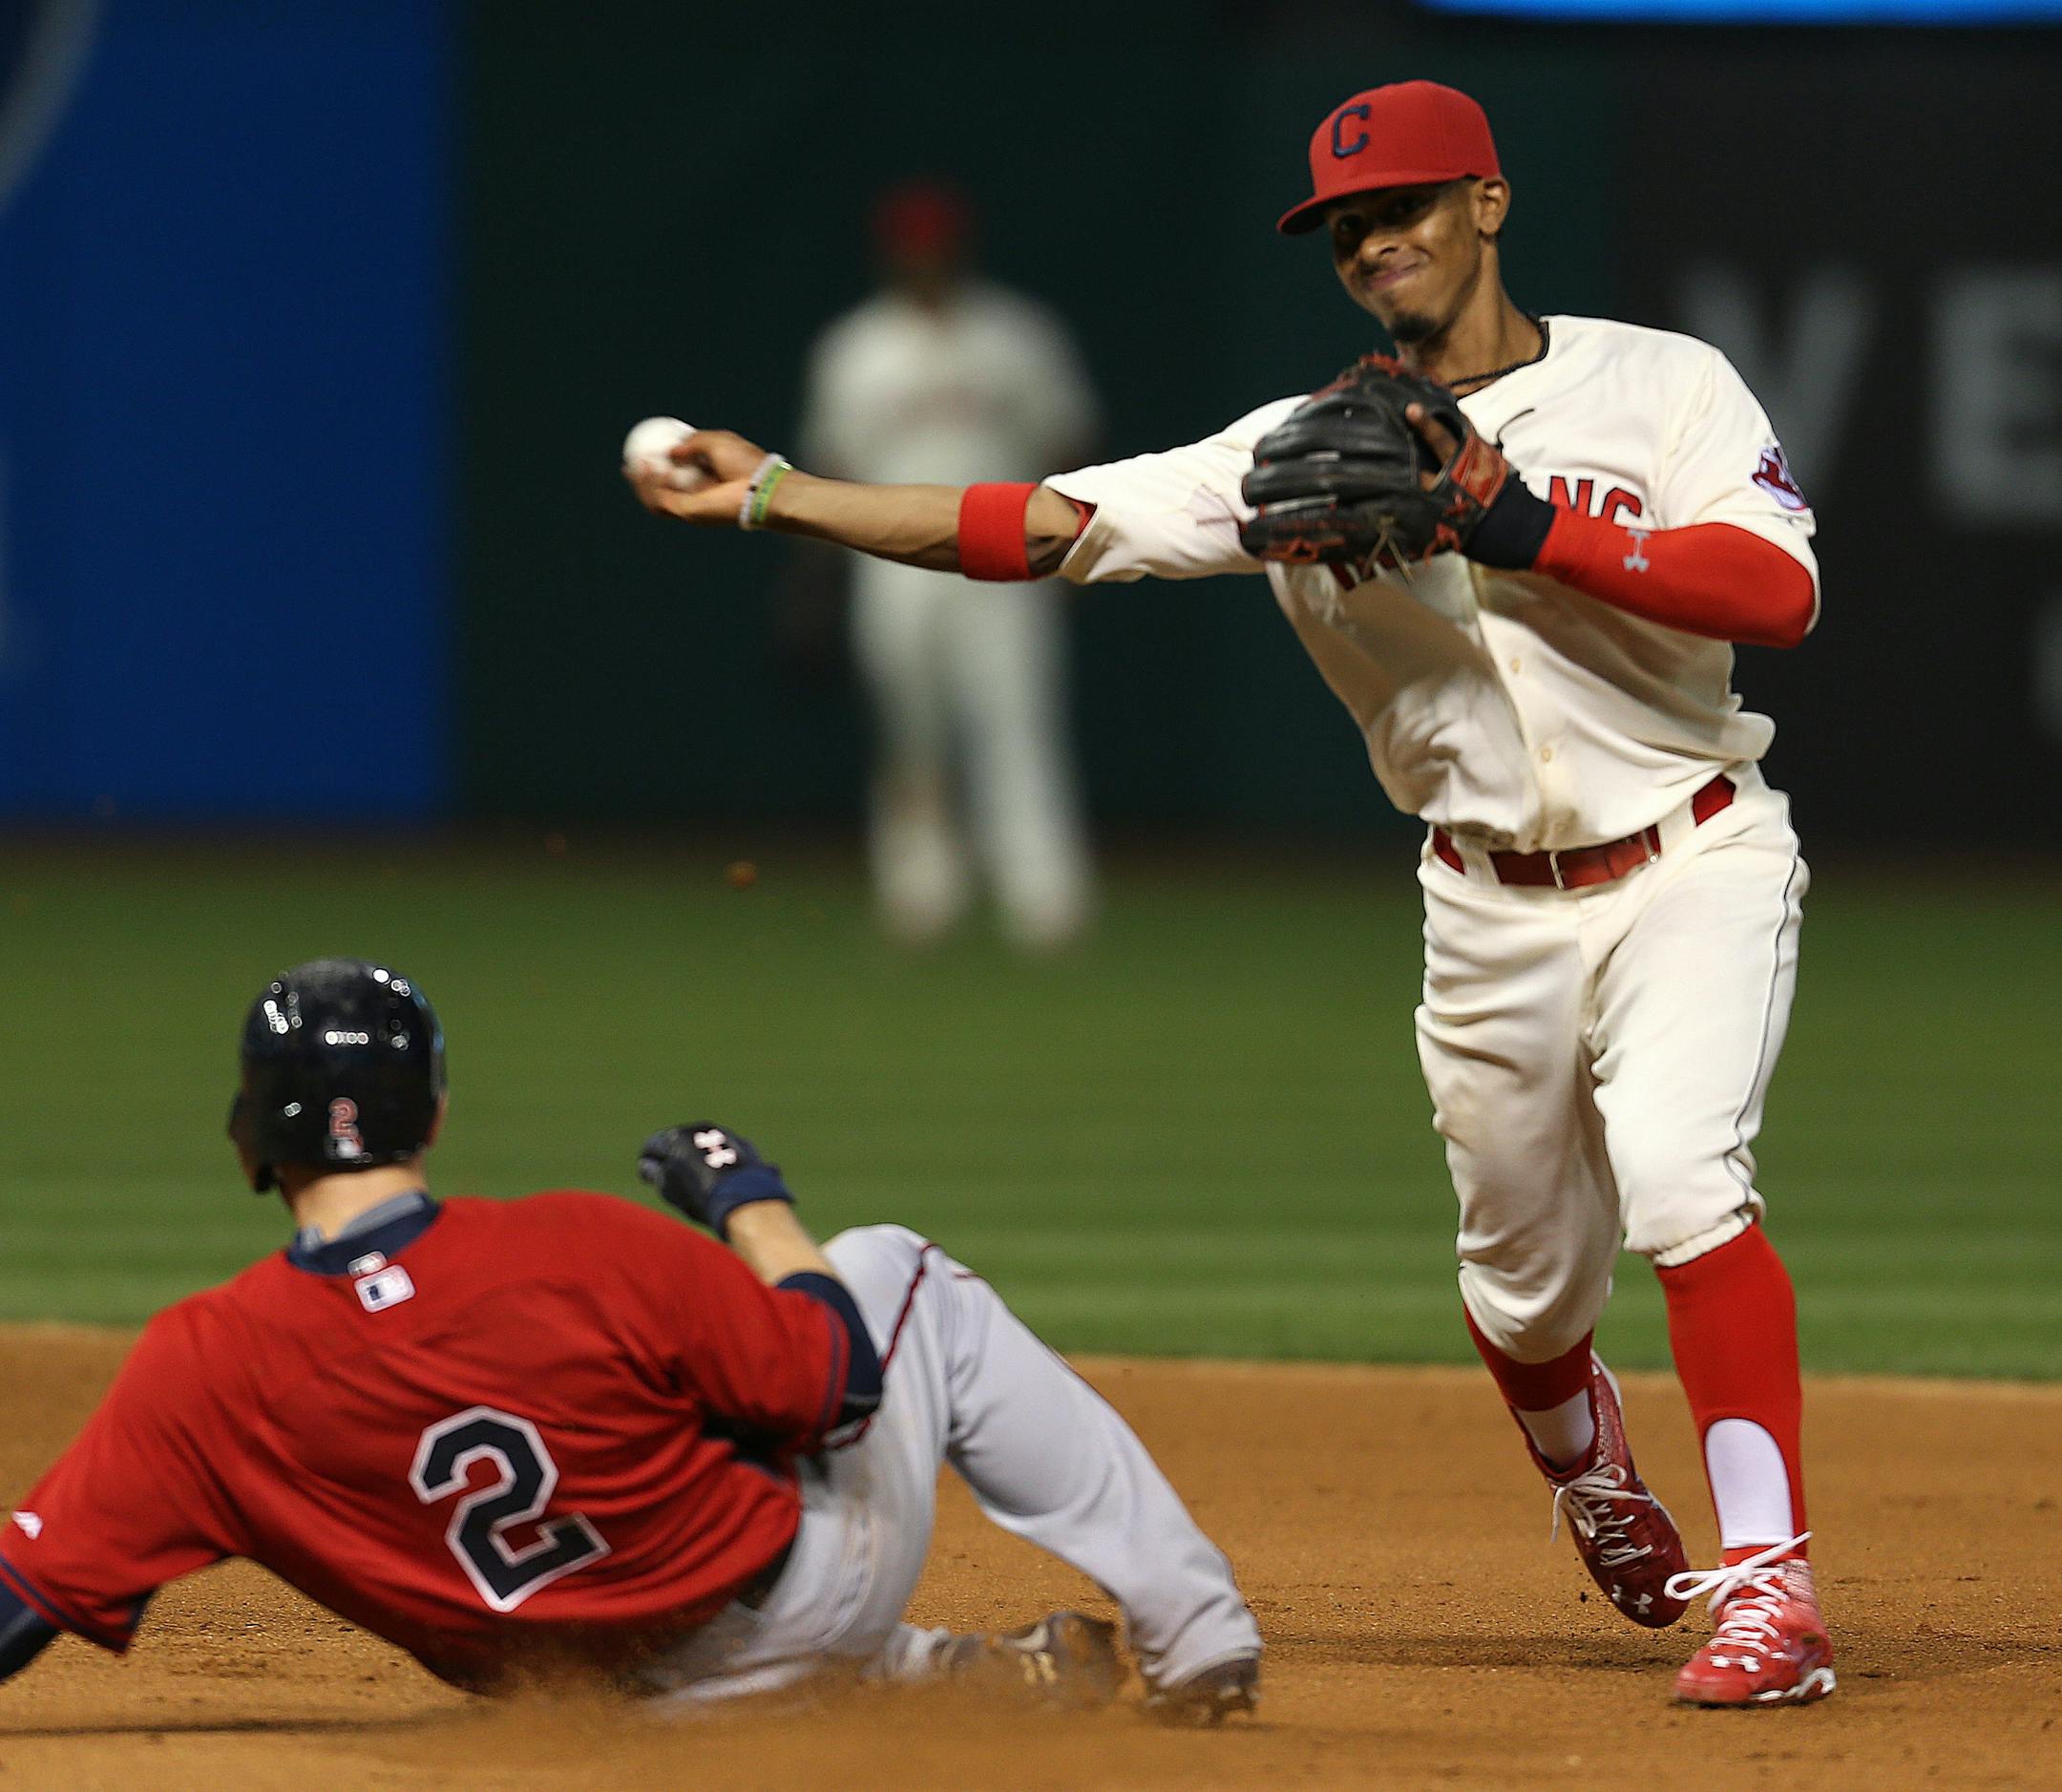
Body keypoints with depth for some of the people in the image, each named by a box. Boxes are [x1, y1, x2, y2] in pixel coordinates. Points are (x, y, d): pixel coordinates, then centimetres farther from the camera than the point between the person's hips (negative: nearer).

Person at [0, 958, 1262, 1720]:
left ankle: (994, 1685, 27)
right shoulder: (587, 1252, -28)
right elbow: (842, 1377, -17)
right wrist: (755, 1205, -1)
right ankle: (1194, 1639, 25)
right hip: (801, 1586, -3)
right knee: (902, 1273, 24)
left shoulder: (200, 1372, -23)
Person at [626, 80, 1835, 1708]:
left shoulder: (1665, 387, -6)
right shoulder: (1322, 448, 1)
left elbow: (1779, 592, -20)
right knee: (1525, 1276, 11)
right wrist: (774, 494, -10)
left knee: (1678, 1169, -27)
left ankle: (1771, 1584, -26)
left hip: (1695, 860, -4)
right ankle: (1586, 1466, 47)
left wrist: (1524, 524, -25)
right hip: (1495, 905, 4)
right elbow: (1055, 525, -3)